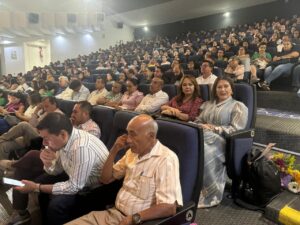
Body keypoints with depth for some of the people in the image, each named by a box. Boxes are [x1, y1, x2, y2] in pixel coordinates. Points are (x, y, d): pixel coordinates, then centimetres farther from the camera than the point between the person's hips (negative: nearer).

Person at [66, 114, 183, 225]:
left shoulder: (166, 159, -19)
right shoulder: (133, 152, 7)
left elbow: (169, 207, -24)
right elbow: (106, 179, 12)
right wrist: (114, 150, -1)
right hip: (113, 213, 7)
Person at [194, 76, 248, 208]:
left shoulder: (238, 106, 10)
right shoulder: (208, 104, 28)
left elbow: (235, 129, -3)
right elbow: (198, 121, 23)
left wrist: (213, 128, -12)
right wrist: (200, 127, -2)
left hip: (221, 140, -4)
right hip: (202, 135, 5)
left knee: (205, 152, -38)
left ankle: (210, 194, -24)